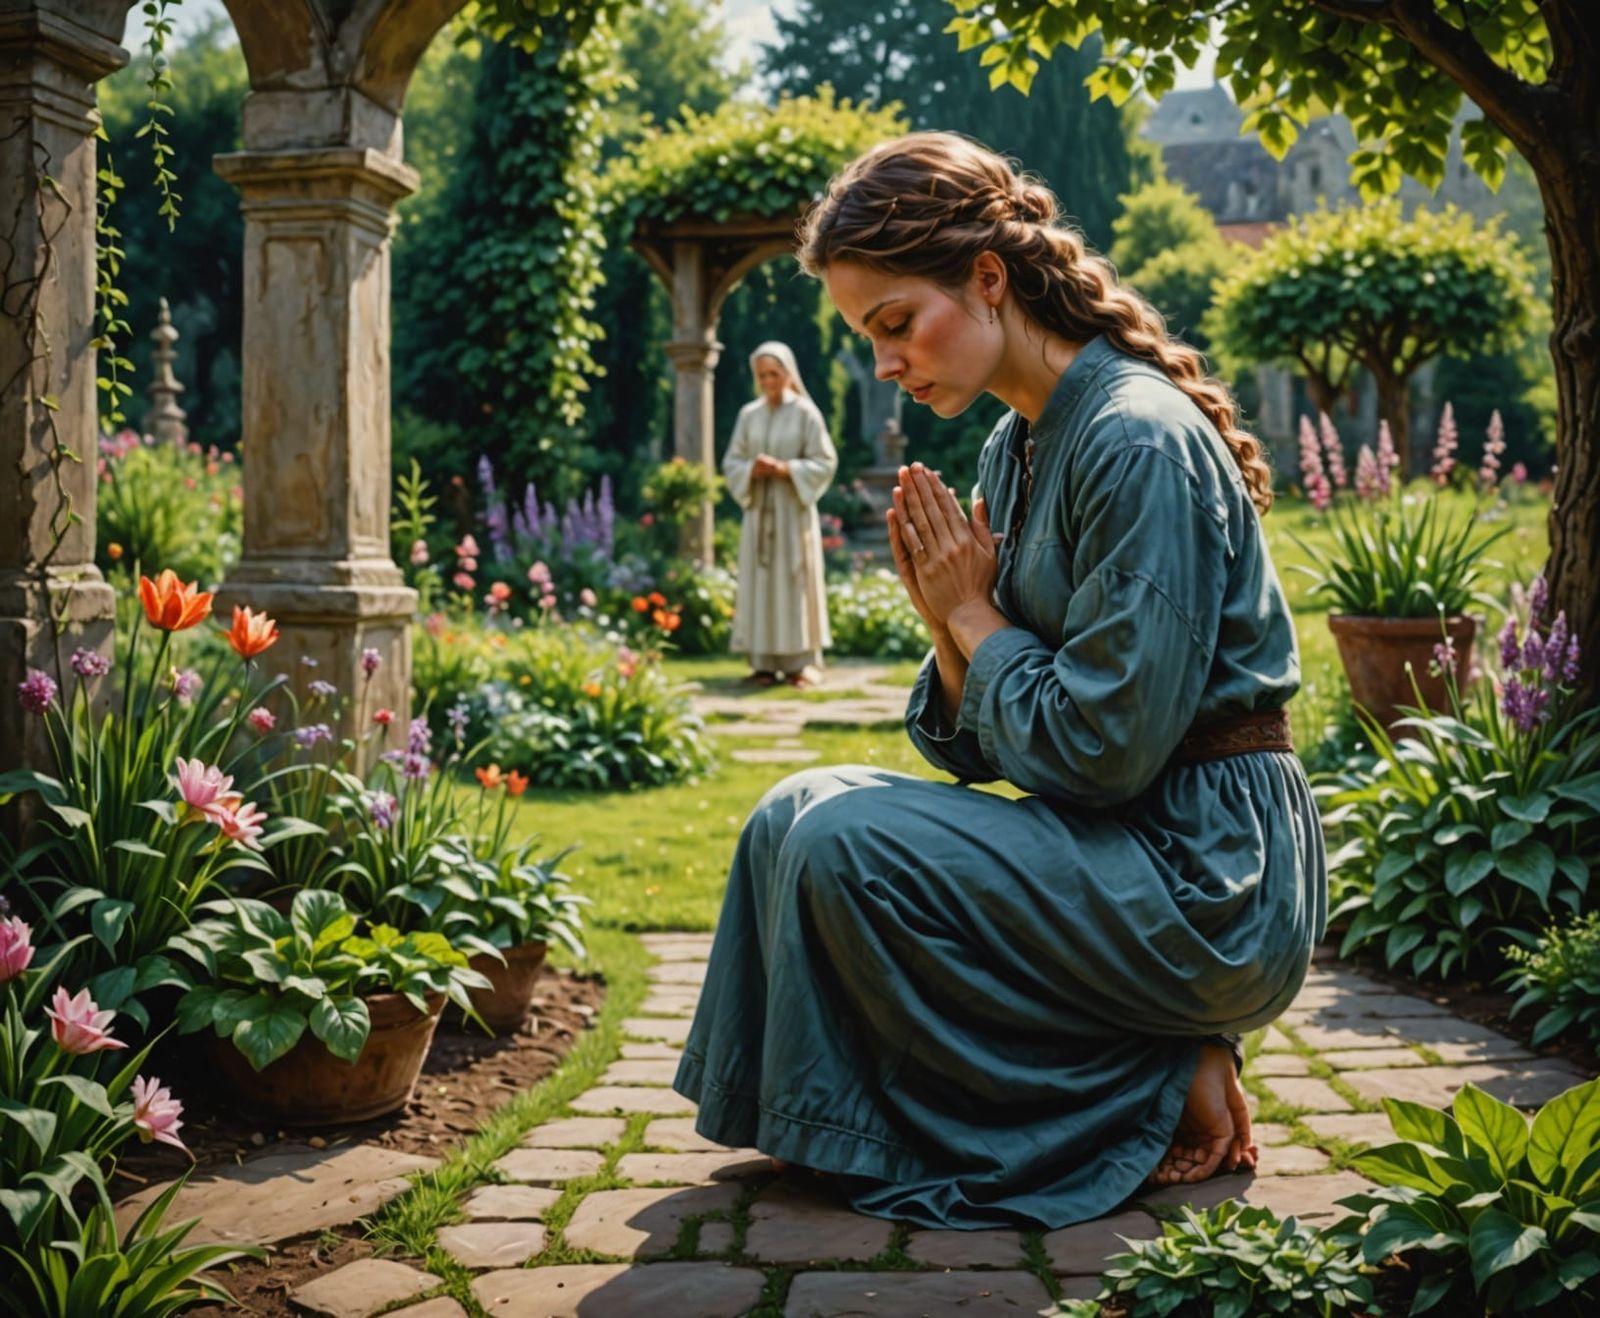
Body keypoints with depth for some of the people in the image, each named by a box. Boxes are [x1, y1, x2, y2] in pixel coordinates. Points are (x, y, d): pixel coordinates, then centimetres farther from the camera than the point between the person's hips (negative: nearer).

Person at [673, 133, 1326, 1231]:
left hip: (1211, 882, -9)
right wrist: (948, 622, -8)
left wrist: (975, 617, -9)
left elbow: (1100, 748, -22)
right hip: (1127, 846, 9)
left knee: (841, 842, -20)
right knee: (802, 815, 5)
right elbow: (979, 748, 11)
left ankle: (1154, 1084, -3)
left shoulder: (1139, 441, -19)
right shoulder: (1016, 448, 9)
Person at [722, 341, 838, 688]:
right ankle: (764, 662, 3)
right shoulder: (749, 415, 9)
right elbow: (731, 462, 9)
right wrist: (752, 469, -11)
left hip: (793, 510, -3)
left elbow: (824, 462, -3)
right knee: (759, 583, 0)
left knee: (795, 582, -2)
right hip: (758, 509, 3)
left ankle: (802, 660, 2)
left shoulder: (805, 413, -1)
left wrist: (786, 469, -16)